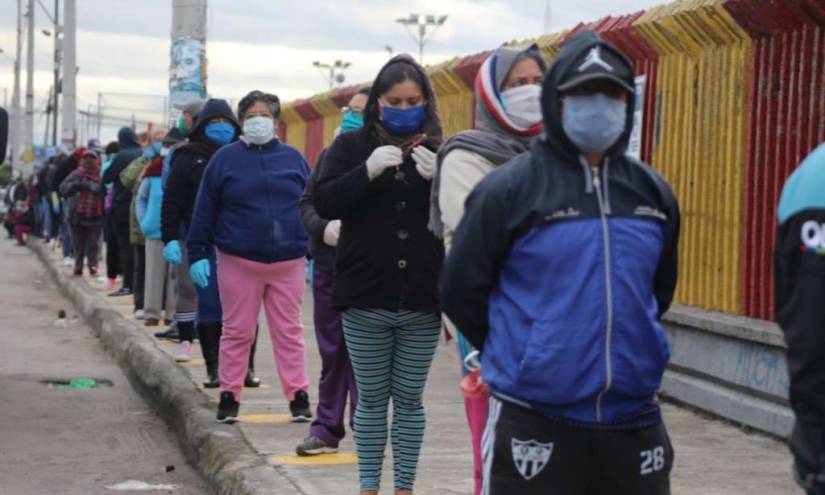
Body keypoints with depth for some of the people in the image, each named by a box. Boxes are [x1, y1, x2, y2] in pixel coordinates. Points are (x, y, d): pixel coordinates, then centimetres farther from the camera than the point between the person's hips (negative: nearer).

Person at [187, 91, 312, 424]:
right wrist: (198, 255, -1)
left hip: (288, 262, 1)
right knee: (237, 332, 5)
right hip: (238, 262, -1)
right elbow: (204, 210, 3)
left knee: (289, 332, 5)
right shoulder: (225, 158, 3)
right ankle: (229, 396, 13)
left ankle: (298, 396, 10)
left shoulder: (293, 158, 7)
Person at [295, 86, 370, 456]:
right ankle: (327, 429, 19)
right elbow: (307, 203, 11)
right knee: (331, 351, 12)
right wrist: (322, 228, -5)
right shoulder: (329, 155, 13)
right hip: (328, 265, 6)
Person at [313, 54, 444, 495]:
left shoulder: (440, 151, 4)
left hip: (422, 301, 1)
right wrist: (368, 172, -22)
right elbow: (324, 203, -8)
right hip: (365, 299, 0)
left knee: (409, 400, 9)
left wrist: (439, 179, -18)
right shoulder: (352, 145, 3)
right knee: (372, 400, 9)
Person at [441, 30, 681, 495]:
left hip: (634, 419, 5)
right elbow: (461, 290, -1)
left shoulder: (653, 193, 10)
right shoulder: (508, 189, -6)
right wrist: (517, 356, 7)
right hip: (534, 420, -5)